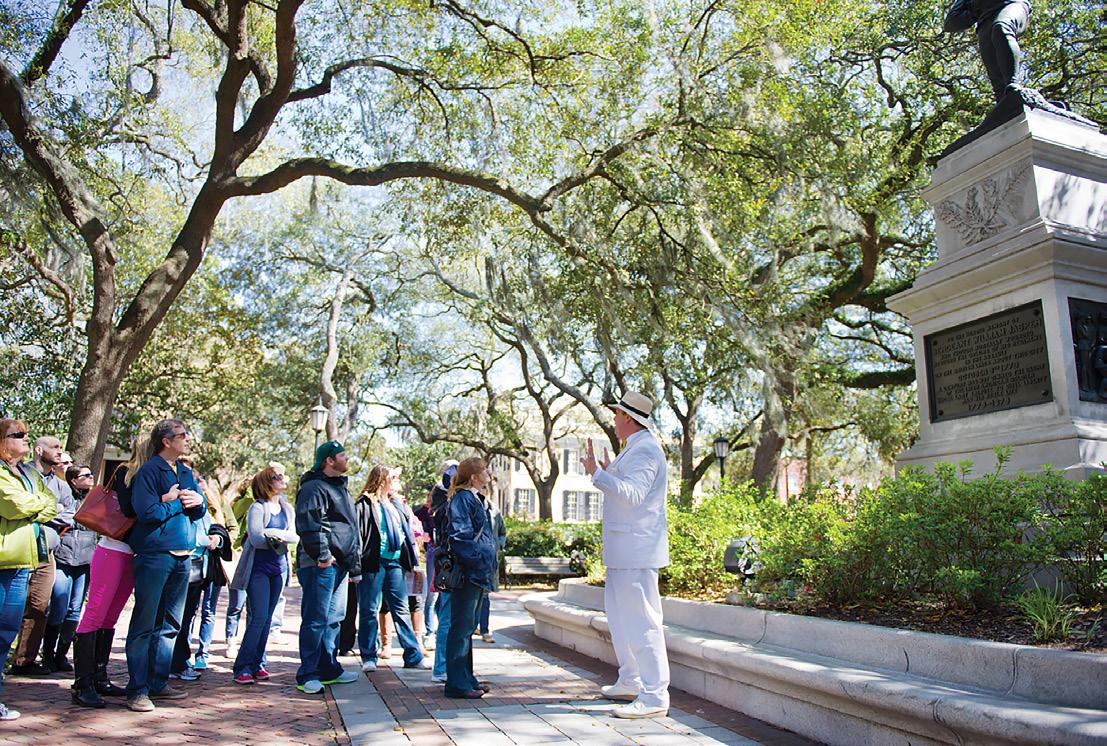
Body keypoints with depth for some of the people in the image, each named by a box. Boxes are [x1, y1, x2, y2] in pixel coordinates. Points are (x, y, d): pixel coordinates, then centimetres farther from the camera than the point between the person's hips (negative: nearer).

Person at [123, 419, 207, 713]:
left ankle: (158, 682, 23)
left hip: (183, 555, 8)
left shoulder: (186, 473, 15)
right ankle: (137, 689, 4)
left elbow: (201, 509, 14)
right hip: (154, 555, -8)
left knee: (170, 625, 13)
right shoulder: (149, 471, -8)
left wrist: (197, 501, -8)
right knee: (145, 624, -3)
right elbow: (147, 512, -19)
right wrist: (178, 501, -6)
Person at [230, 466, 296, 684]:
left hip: (279, 567, 6)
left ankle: (257, 664, 16)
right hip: (259, 567, -6)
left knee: (266, 618, 8)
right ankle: (242, 667, -2)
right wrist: (283, 538, -14)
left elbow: (295, 535, 0)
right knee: (258, 617, -10)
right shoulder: (258, 508, -8)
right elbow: (256, 538, -17)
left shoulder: (287, 508, 10)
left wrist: (274, 534, -16)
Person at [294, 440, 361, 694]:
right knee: (316, 620, -6)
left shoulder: (341, 488, 22)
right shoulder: (314, 488, -9)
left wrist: (355, 566, 25)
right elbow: (308, 524, -21)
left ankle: (329, 669, 25)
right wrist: (321, 554, -24)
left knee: (334, 618, 15)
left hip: (339, 564, 10)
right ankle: (307, 675, 1)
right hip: (321, 566, -10)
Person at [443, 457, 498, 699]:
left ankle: (466, 678, 24)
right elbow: (459, 536, -21)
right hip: (468, 574, -10)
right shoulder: (462, 498, -12)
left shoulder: (473, 498, 19)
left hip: (477, 575, 10)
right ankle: (457, 684, 2)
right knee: (461, 627, -4)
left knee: (467, 627, 15)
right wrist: (477, 561, -20)